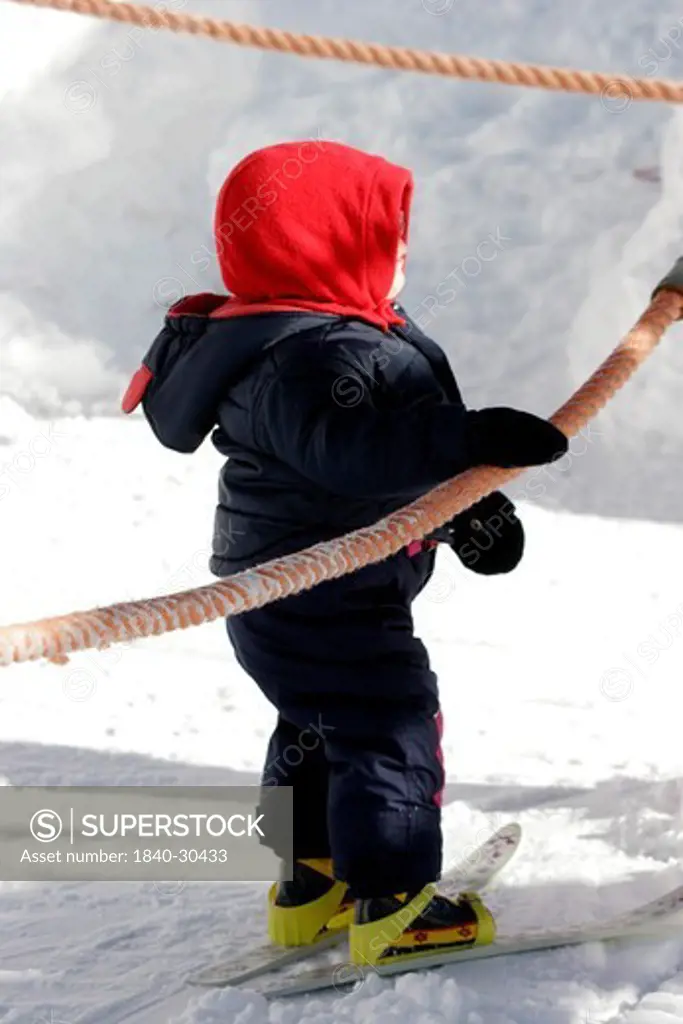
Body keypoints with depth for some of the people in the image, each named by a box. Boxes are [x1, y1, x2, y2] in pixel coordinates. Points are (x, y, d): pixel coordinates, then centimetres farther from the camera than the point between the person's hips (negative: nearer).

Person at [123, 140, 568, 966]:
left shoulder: (354, 334, 9)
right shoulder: (307, 361, -27)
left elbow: (407, 435, 20)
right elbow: (350, 447, -44)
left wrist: (471, 509, 19)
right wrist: (473, 440, -47)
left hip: (291, 598, 12)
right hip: (318, 602, -12)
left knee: (319, 730, 23)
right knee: (390, 729, -6)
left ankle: (311, 882, 35)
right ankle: (390, 905, -1)